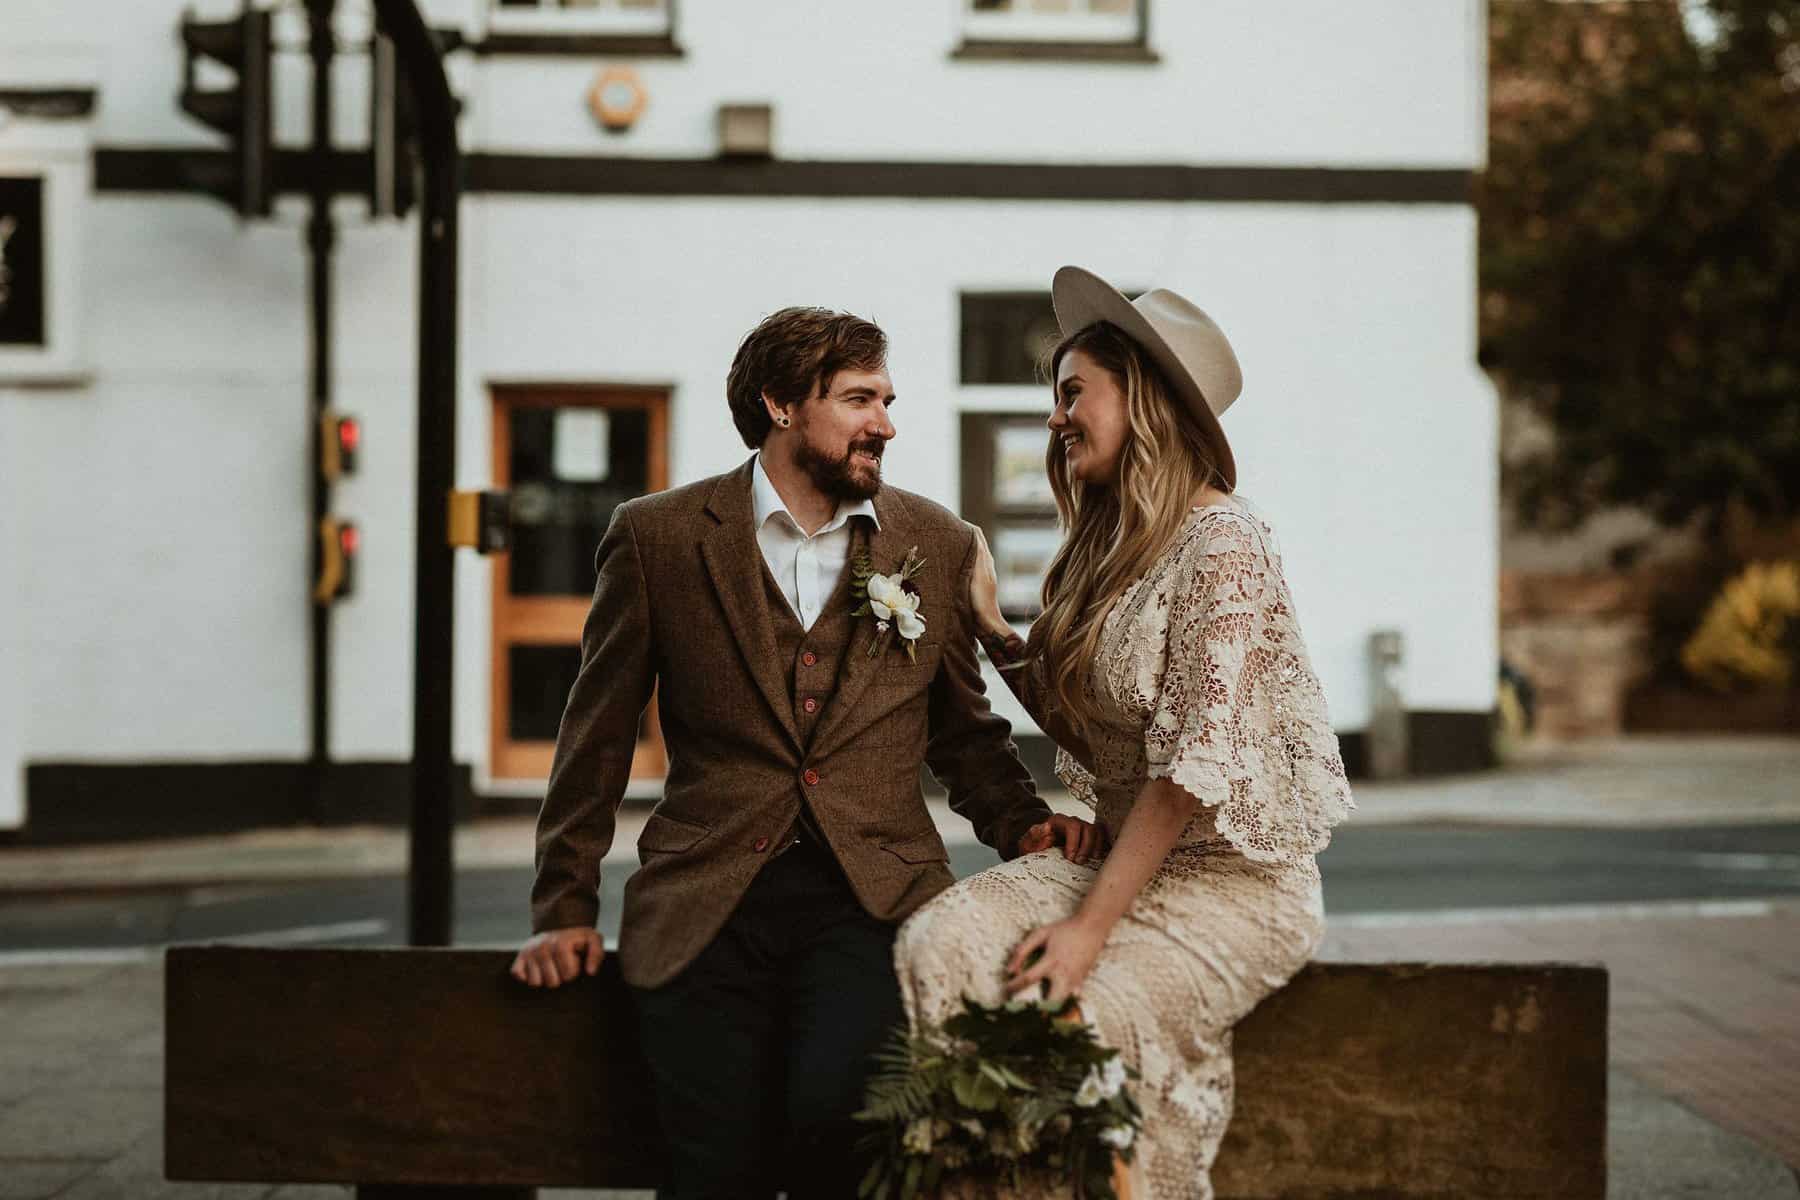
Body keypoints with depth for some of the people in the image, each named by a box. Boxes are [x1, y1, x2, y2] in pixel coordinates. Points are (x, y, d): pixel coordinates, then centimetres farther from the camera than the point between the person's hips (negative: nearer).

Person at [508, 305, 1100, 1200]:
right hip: (706, 899, 0)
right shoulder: (658, 538, 5)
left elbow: (964, 732, 21)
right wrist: (564, 907, 7)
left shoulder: (938, 546, 11)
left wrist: (1020, 824, 2)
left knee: (828, 1114, -25)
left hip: (872, 892, 1)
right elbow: (597, 736, 10)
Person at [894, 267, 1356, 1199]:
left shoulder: (1223, 545, -15)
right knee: (939, 946, -18)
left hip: (1232, 882, -7)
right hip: (1120, 858, 7)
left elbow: (1196, 767, -20)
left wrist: (1093, 924, -21)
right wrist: (989, 621, 4)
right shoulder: (1108, 547, 12)